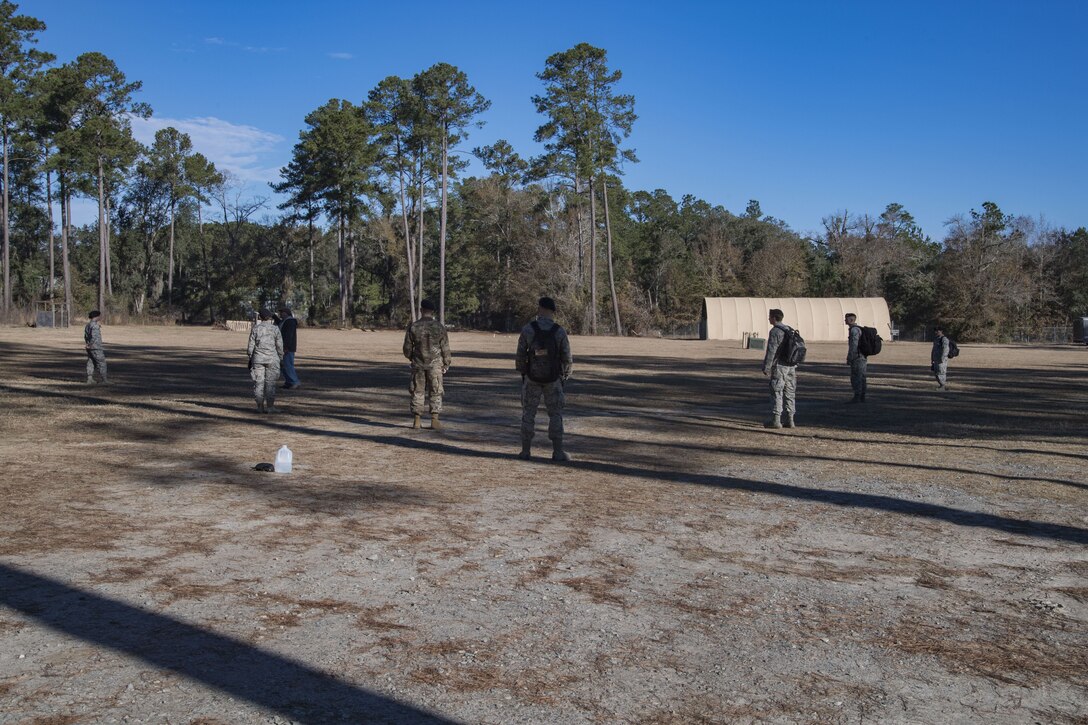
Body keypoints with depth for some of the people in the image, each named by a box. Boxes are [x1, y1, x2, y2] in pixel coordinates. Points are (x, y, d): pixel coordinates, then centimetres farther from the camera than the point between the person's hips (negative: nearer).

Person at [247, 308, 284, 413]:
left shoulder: (255, 328, 2)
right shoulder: (275, 329, -1)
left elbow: (251, 345, 2)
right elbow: (279, 345, -1)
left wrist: (250, 357, 12)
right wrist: (280, 358, 9)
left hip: (258, 358, 1)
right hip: (272, 359, -1)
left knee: (258, 382, 4)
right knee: (270, 382, 2)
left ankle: (260, 406, 6)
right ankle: (270, 406, 2)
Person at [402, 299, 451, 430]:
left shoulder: (413, 327, -5)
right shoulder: (439, 327, -7)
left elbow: (407, 348, 1)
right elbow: (445, 348, -3)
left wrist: (411, 358, 21)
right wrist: (446, 364, 10)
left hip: (418, 364, 1)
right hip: (435, 364, -1)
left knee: (417, 391, 8)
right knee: (435, 392, 5)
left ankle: (416, 421, 8)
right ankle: (434, 421, 0)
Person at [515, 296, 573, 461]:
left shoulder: (527, 329, -14)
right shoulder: (560, 332, -14)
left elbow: (520, 356, -7)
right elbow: (567, 360, -8)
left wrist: (523, 373, 11)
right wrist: (565, 376, 12)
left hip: (532, 378, 0)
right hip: (553, 379, 0)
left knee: (528, 413, 12)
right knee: (555, 415, 9)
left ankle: (526, 451, 11)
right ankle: (558, 452, 5)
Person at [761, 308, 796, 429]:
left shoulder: (775, 331, -11)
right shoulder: (791, 330, 14)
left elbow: (771, 351, -16)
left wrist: (766, 367, -12)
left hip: (779, 366, -8)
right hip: (792, 366, 8)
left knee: (777, 393, -4)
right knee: (790, 393, 9)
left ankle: (776, 420, -6)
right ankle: (790, 420, 10)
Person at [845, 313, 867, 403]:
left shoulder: (854, 330, -16)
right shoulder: (860, 329, 17)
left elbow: (853, 346, -22)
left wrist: (849, 359, -19)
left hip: (856, 358, -10)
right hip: (863, 357, 10)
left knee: (855, 378, -6)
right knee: (861, 378, 10)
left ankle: (857, 397, -6)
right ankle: (862, 397, 12)